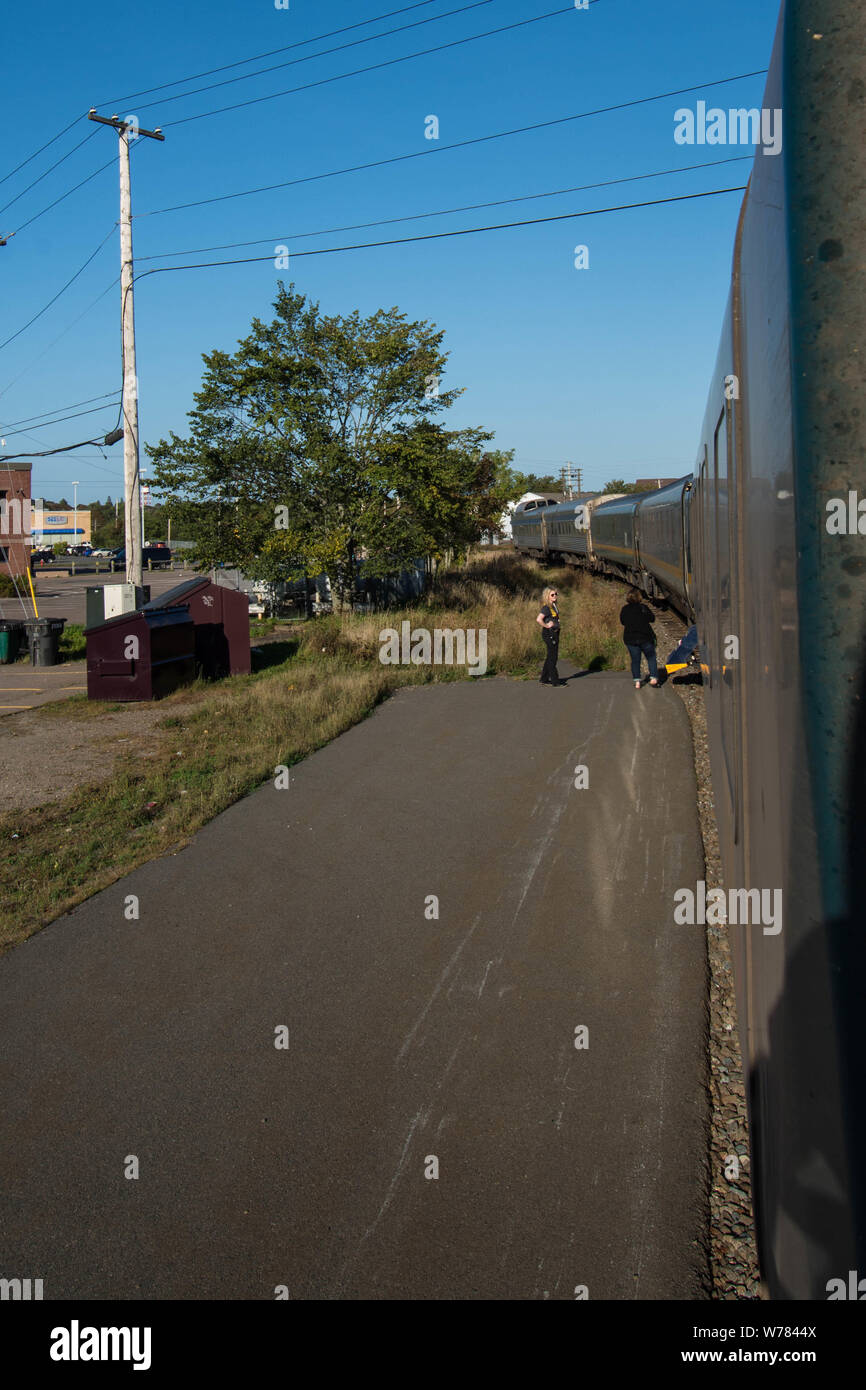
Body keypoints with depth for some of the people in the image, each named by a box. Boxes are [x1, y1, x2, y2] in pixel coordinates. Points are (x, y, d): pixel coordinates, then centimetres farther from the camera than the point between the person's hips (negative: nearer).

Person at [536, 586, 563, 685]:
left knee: (550, 657, 13)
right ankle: (555, 681, -1)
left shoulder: (553, 606, 12)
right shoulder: (546, 607, -16)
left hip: (554, 633, 10)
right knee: (552, 657, -5)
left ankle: (544, 679, 21)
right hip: (549, 634, -10)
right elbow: (538, 619, -29)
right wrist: (546, 626, -18)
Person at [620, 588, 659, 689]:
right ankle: (653, 677, 2)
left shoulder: (625, 609, -1)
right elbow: (652, 619, 0)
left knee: (635, 660, 8)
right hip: (645, 637, -2)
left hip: (630, 639, 2)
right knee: (651, 657, 12)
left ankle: (637, 681, 2)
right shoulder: (643, 607, -7)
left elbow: (622, 622, 13)